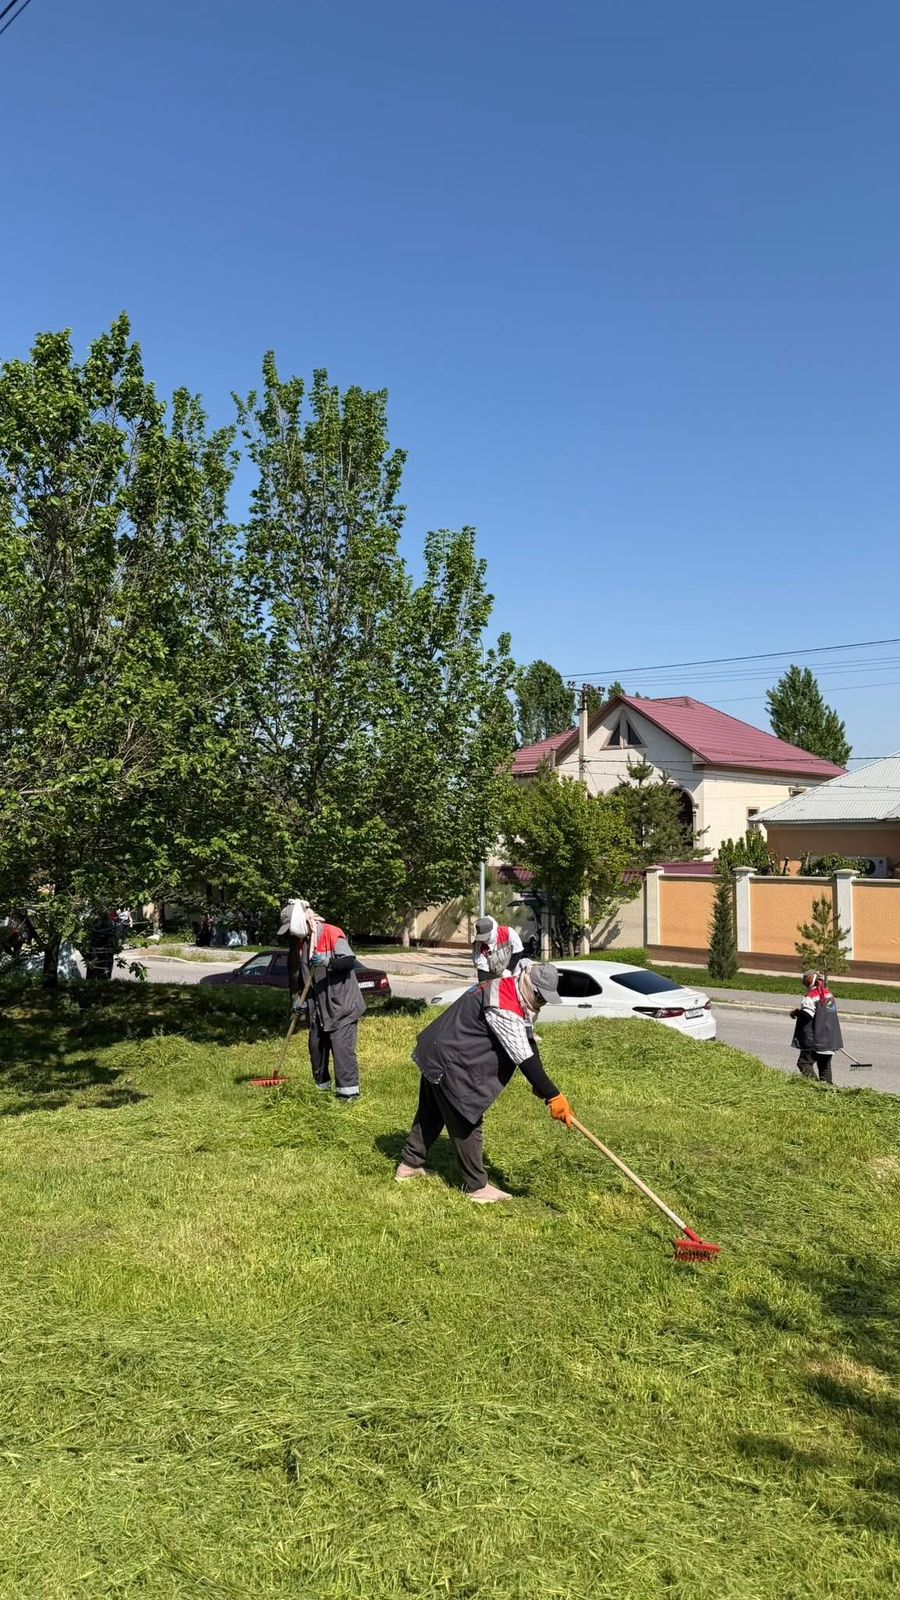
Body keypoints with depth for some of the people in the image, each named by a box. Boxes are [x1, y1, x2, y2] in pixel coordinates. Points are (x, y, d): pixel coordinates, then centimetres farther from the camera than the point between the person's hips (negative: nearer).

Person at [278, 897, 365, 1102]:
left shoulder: (332, 934, -17)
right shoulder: (299, 941, 7)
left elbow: (350, 961, -24)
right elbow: (295, 971, 18)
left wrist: (328, 961, -39)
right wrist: (296, 998, 9)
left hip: (341, 1004, -8)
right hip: (317, 1006, 8)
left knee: (342, 1047, -11)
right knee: (316, 1046, 15)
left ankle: (349, 1091, -4)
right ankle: (321, 1087, 29)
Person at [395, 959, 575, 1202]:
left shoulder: (505, 987, 3)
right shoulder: (504, 1009, -28)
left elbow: (526, 1046, 6)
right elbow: (523, 1058, -30)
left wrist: (539, 1085, 0)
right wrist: (552, 1096, -29)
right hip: (448, 1062, -11)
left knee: (432, 1112, 23)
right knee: (467, 1122, -1)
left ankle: (409, 1164, 38)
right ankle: (476, 1186, 10)